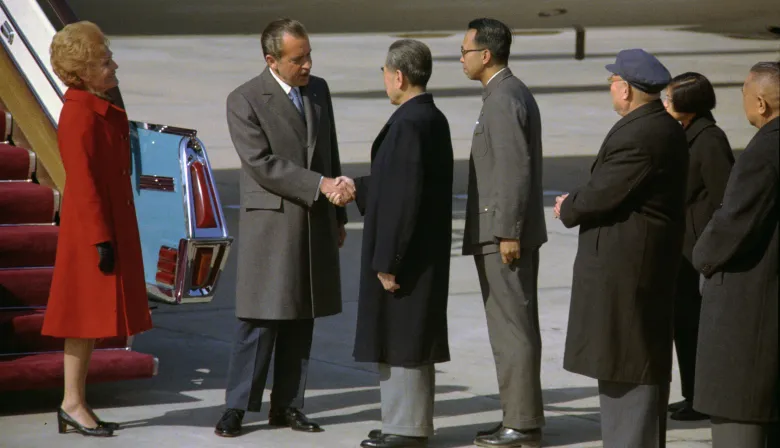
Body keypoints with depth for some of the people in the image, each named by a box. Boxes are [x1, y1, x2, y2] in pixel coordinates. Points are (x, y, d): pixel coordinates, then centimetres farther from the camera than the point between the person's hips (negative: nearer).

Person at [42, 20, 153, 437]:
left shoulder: (100, 111, 13)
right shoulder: (79, 115, -18)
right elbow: (83, 182, -21)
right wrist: (101, 239, -22)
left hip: (109, 224, 10)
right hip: (91, 229, -10)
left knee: (92, 317, 11)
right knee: (87, 313, -6)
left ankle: (76, 404, 15)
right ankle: (72, 403, -1)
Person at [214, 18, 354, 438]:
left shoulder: (319, 90, 10)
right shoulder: (244, 100, -9)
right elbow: (262, 164, -17)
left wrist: (338, 214, 17)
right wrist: (319, 184, -21)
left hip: (315, 224, 6)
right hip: (270, 225, -6)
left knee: (301, 320, 8)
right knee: (260, 320, -6)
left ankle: (287, 405, 14)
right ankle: (237, 407, 1)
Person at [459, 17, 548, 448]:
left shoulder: (503, 100, -16)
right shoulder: (514, 93, 15)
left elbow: (516, 170, -22)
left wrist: (507, 233, -21)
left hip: (504, 234, -10)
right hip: (508, 231, 10)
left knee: (511, 328, -6)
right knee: (518, 327, 13)